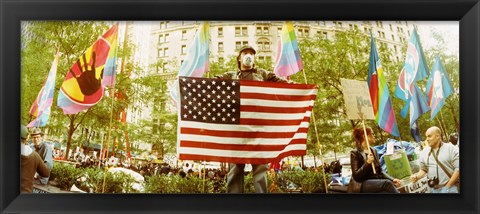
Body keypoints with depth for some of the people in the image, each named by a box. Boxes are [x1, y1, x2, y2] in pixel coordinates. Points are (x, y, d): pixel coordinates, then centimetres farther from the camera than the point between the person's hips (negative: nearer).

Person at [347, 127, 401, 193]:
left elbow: (379, 170, 17)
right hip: (362, 185, -6)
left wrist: (392, 179, -1)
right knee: (387, 183, -32)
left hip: (376, 182, 6)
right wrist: (367, 162, -23)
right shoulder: (355, 153, -4)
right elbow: (356, 176, -11)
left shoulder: (374, 151, 17)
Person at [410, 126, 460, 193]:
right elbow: (423, 169, 13)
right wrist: (417, 176, -7)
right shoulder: (424, 152, 8)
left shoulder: (451, 149, -3)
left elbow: (458, 168, -8)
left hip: (450, 188, -3)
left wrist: (448, 186, -12)